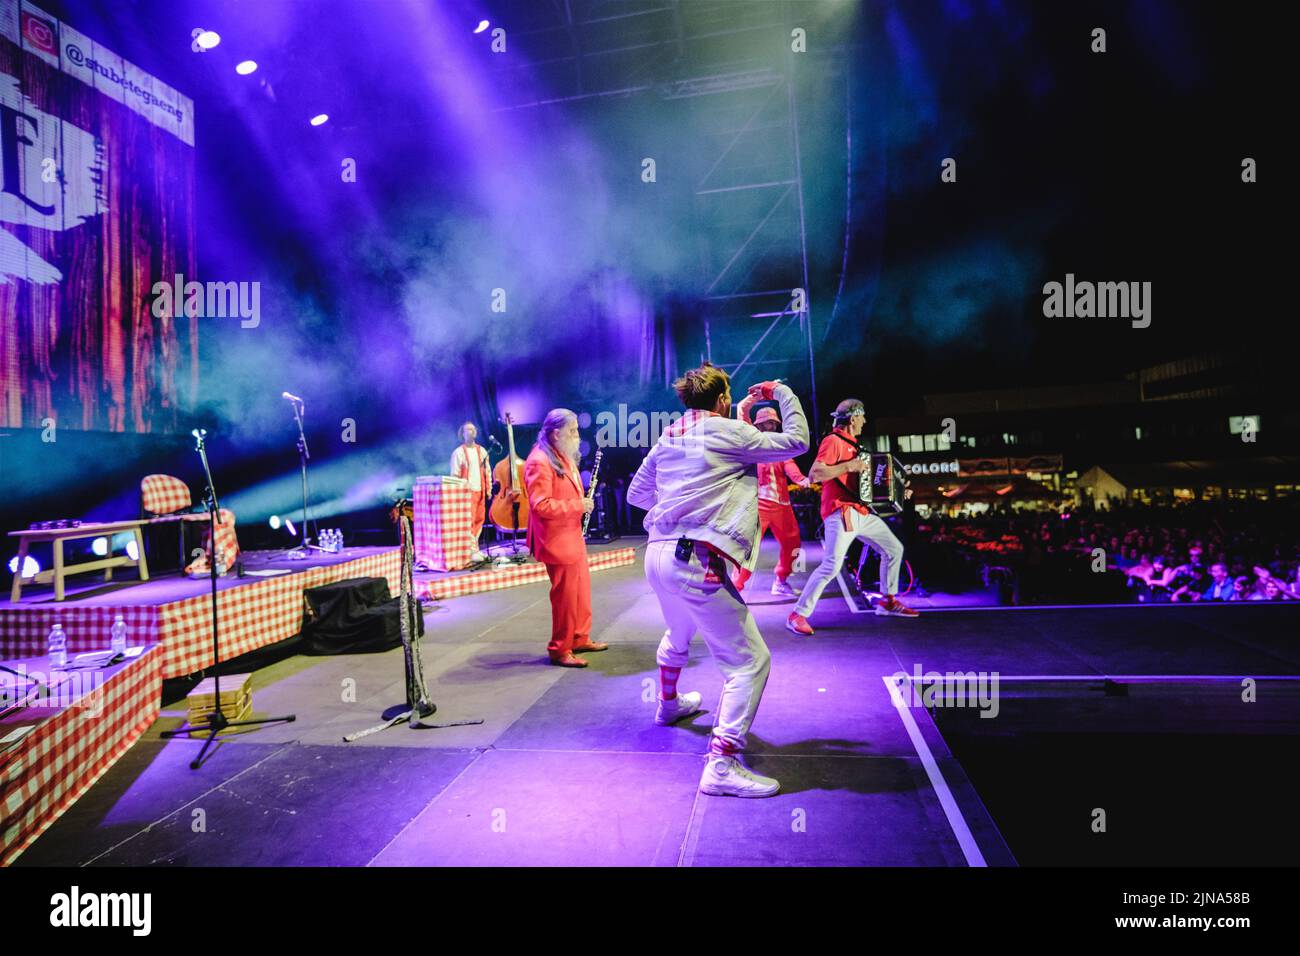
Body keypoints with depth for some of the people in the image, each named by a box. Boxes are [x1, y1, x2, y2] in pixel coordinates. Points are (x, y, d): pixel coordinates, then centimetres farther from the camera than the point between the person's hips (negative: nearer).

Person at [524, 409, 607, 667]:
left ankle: (580, 638, 33)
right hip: (557, 540, -10)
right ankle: (559, 650, 13)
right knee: (565, 595, -1)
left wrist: (582, 504, 6)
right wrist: (578, 505, -21)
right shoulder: (539, 462, -19)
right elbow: (540, 506, -25)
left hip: (573, 536, 10)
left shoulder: (564, 458, 13)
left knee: (582, 589, 18)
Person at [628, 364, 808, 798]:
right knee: (749, 661, -4)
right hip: (698, 562, -8)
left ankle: (669, 704, 58)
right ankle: (722, 765, -12)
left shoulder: (668, 438, 15)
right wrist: (783, 394, 16)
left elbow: (636, 493, 22)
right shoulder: (732, 433, -5)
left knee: (678, 633, 35)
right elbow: (796, 441, 3)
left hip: (658, 554, 8)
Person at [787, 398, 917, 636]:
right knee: (831, 566, -18)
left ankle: (888, 600, 31)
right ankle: (798, 615, -11)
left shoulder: (851, 444, 19)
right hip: (841, 512, -10)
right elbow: (814, 474, -22)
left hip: (862, 511, 10)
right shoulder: (833, 441, -10)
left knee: (894, 548, 17)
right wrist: (848, 466, -22)